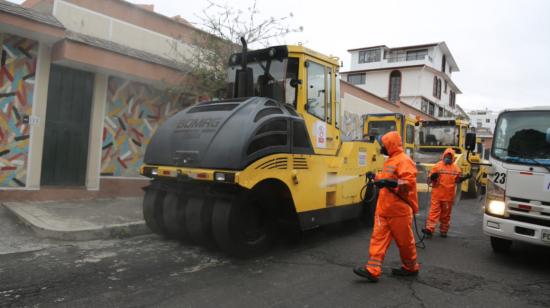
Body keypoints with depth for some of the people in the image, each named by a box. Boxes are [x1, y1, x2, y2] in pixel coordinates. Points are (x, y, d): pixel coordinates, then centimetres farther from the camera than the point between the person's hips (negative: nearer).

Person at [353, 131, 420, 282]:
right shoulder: (390, 161, 16)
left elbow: (409, 183, -24)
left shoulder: (404, 161, -14)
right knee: (378, 238, 0)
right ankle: (372, 270, -1)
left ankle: (411, 268, 28)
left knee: (404, 240, 8)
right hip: (383, 209, 9)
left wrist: (391, 183, -33)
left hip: (398, 211, -9)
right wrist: (376, 177, 25)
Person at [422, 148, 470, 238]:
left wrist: (464, 178, 0)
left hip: (449, 196, 2)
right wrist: (432, 177, -22)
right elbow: (429, 179, -1)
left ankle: (444, 230, 22)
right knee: (434, 211, -7)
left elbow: (457, 180, 17)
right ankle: (429, 229, -11)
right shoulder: (437, 166, 0)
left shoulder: (456, 168, 7)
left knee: (446, 214, 11)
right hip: (437, 194, -2)